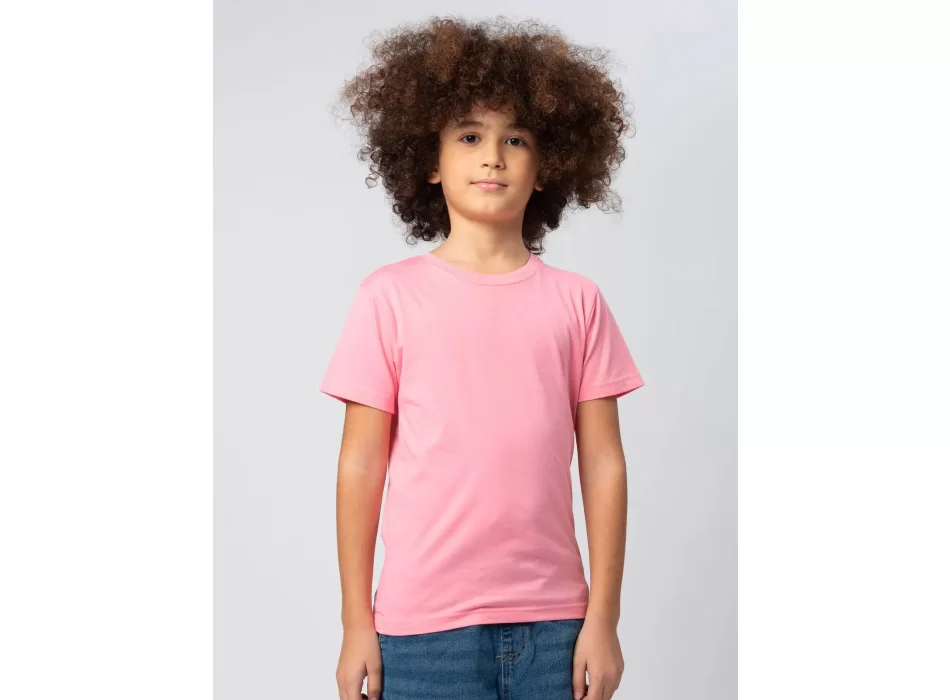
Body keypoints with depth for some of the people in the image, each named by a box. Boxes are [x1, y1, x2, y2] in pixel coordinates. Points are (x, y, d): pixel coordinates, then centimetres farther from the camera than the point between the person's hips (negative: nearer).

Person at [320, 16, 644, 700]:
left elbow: (603, 463, 2)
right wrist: (357, 624, 1)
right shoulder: (390, 297, -2)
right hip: (425, 626, -1)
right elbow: (361, 464, -1)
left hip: (552, 621, 2)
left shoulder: (576, 301, 2)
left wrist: (603, 617, 1)